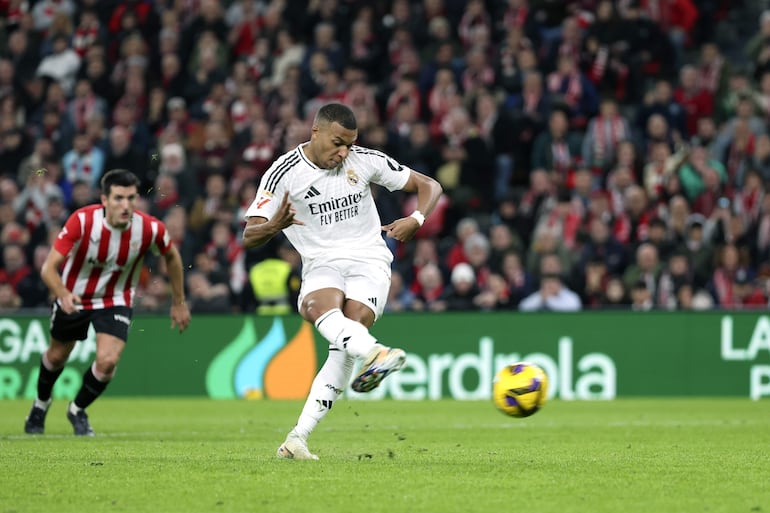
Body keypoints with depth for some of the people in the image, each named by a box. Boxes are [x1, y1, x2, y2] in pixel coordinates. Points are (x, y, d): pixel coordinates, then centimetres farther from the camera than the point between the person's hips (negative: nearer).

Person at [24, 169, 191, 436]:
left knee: (107, 361, -18)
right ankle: (41, 402, 52)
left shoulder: (150, 229, -24)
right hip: (73, 297, 0)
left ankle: (78, 410, 12)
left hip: (116, 301, 0)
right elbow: (49, 267, -30)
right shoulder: (82, 221, -31)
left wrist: (179, 303, 5)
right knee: (57, 356, 19)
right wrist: (63, 294, -50)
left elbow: (171, 256, -1)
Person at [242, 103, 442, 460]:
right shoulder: (284, 172, -4)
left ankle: (298, 438, -25)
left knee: (345, 344, -24)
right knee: (320, 307, -38)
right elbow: (249, 236, -8)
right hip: (321, 264, -1)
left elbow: (429, 186, 10)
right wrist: (273, 227, -32)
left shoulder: (364, 160, 2)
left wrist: (416, 220, -12)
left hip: (369, 260, 1)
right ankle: (374, 353, -68)